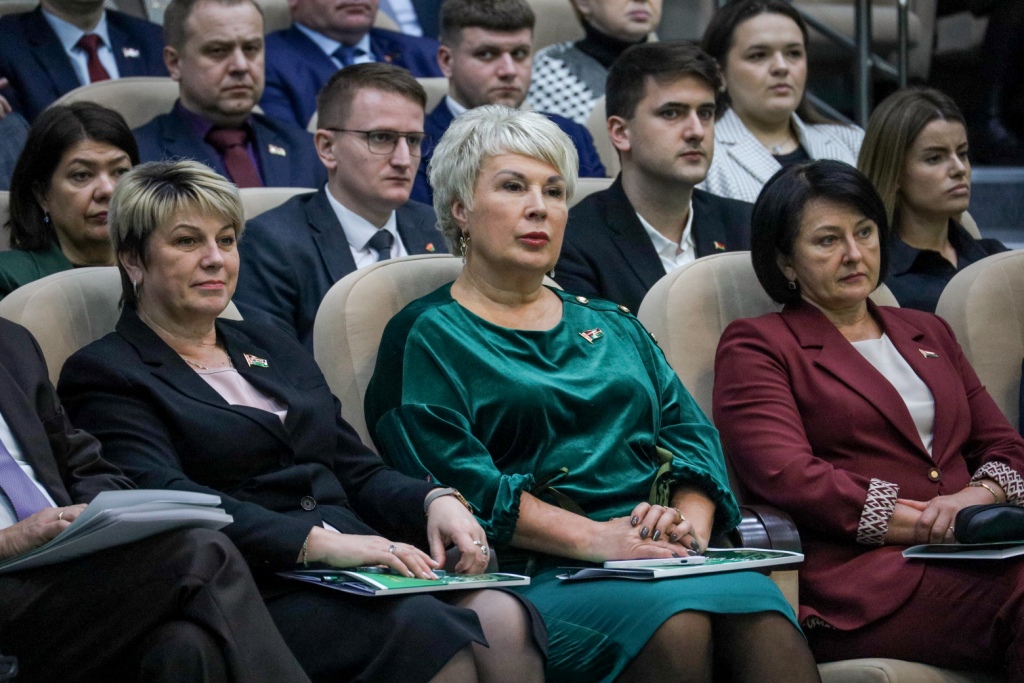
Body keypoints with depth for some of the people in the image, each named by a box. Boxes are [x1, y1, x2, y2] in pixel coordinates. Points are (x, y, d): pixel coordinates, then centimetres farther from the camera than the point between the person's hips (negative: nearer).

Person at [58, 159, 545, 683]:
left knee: (503, 619, -25)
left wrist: (435, 500, -2)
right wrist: (319, 541, -24)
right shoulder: (104, 374, 4)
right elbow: (163, 498, -12)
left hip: (360, 574, 6)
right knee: (427, 630, -34)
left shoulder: (273, 349, 27)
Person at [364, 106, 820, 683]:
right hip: (531, 574, -4)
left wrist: (690, 523, -6)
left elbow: (693, 439, 17)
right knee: (675, 624, -36)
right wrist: (596, 539, -16)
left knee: (762, 616, -30)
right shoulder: (428, 337, 10)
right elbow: (458, 481, -6)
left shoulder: (611, 326, 28)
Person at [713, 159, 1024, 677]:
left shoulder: (926, 333, 31)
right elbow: (785, 475, -5)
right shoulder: (755, 347, 11)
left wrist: (981, 494, -2)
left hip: (970, 554, 6)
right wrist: (922, 523, -13)